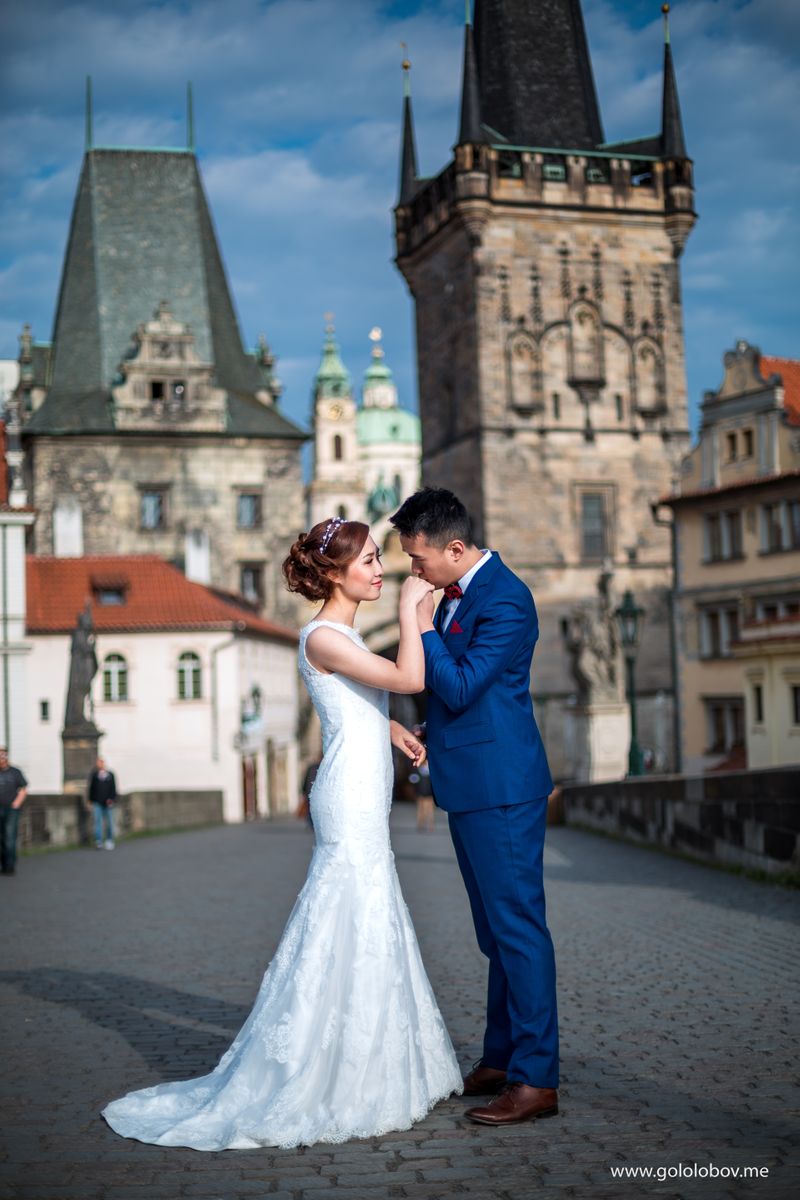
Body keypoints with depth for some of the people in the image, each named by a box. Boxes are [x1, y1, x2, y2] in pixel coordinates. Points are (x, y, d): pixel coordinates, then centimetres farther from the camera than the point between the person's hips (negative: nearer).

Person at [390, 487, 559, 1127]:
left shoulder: (505, 601, -18)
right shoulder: (457, 593, 13)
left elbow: (459, 687, -22)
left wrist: (424, 628, -11)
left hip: (501, 790, -10)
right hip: (471, 788, 10)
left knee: (518, 926, -5)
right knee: (498, 931, 16)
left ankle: (536, 1079, 1)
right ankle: (500, 1060, 27)